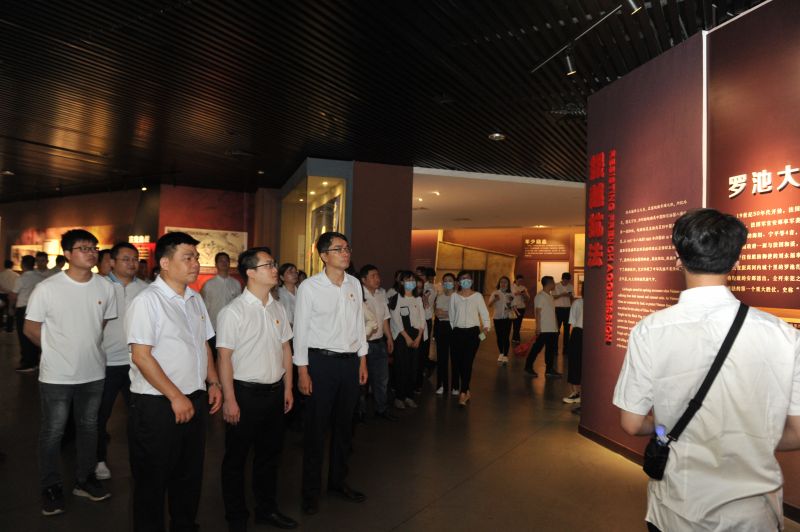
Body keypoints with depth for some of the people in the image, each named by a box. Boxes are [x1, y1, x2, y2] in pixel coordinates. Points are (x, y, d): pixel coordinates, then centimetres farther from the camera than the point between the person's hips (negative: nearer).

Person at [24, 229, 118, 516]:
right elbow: (31, 329, -3)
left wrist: (88, 348, 7)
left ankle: (85, 479, 34)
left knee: (89, 427, 16)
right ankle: (51, 486, 29)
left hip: (93, 373, 3)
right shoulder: (47, 288, -14)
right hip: (56, 375, -3)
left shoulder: (105, 287, -4)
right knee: (53, 432, 10)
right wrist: (59, 351, 5)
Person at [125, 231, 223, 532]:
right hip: (157, 405, -7)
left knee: (190, 475, 20)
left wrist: (214, 383, 7)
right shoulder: (147, 301, -14)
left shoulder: (195, 299, 8)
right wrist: (176, 397, -17)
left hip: (195, 400, 7)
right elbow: (141, 356, -18)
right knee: (153, 480, 9)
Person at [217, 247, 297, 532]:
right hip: (245, 393, -6)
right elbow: (224, 357, -14)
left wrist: (288, 388, 10)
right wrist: (229, 400, -14)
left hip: (275, 391, 6)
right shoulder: (233, 311, -14)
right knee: (236, 458, 11)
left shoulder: (278, 308, 4)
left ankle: (267, 508, 38)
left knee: (271, 453, 19)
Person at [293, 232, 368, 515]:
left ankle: (338, 481, 35)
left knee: (344, 424, 16)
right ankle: (311, 490, 25)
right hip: (321, 361, -5)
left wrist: (362, 361, 10)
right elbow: (300, 330, -8)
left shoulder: (354, 284, 5)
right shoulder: (309, 287, -10)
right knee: (316, 427, 7)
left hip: (350, 361, 5)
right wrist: (302, 371, -10)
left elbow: (359, 324, 11)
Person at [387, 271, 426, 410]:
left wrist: (418, 337, -3)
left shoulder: (418, 299, 12)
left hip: (416, 336, 4)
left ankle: (409, 395, 13)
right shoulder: (396, 298, -3)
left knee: (413, 366, 3)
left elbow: (422, 319, 8)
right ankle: (398, 397, 5)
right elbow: (396, 319, -8)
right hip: (401, 336, -4)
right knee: (401, 366, -4)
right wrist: (407, 337, -10)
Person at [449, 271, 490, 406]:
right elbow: (452, 315, 11)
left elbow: (484, 313, -2)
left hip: (473, 332, -2)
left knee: (467, 362, -8)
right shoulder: (454, 296, 6)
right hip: (458, 332, 2)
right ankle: (467, 391, 21)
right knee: (459, 363, 5)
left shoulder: (477, 296, 1)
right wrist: (453, 330, 11)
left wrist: (486, 327, -16)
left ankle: (463, 393, -5)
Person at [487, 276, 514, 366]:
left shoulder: (510, 295, 4)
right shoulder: (495, 293, 0)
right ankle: (501, 354, 26)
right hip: (497, 318, 0)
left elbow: (512, 307, 11)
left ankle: (505, 356, 3)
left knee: (506, 337, -5)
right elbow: (489, 304, -10)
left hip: (507, 318, 0)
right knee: (499, 337, 8)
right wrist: (494, 300, -29)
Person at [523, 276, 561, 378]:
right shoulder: (540, 296, -12)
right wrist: (538, 327, -18)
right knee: (536, 348, -1)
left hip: (552, 329, 9)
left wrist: (556, 325, 16)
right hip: (544, 329, -9)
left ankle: (549, 370, 17)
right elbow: (538, 312, -15)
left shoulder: (550, 295, 14)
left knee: (551, 349, 10)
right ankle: (528, 368, 9)